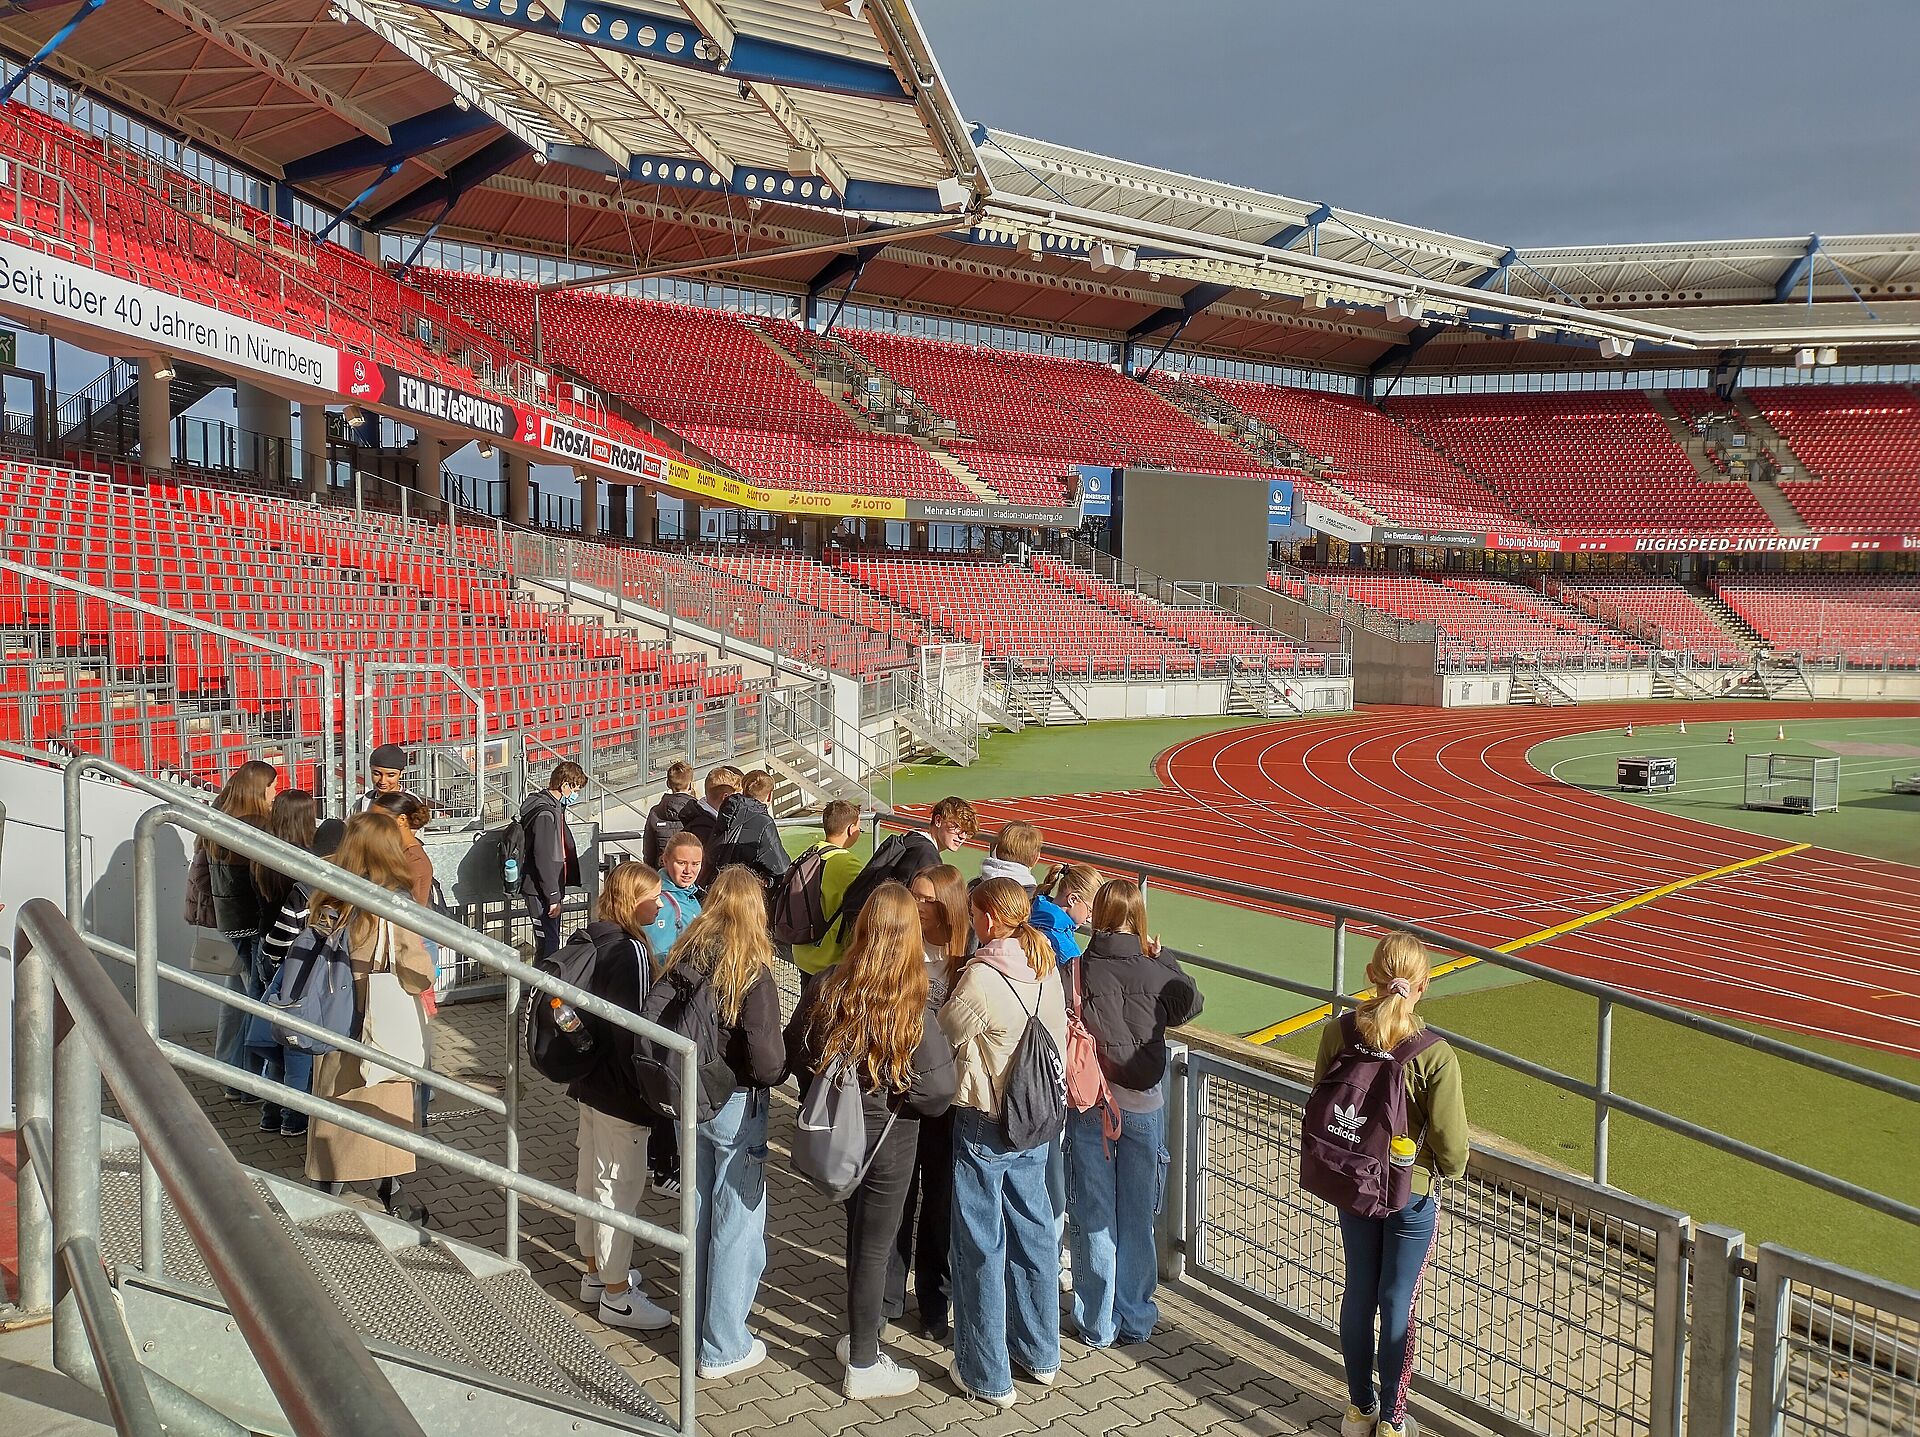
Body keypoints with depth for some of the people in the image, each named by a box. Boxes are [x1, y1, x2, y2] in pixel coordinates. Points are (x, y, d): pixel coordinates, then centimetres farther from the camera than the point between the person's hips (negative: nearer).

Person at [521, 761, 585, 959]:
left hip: (548, 890, 10)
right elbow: (544, 859, -22)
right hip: (541, 892, -10)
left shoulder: (554, 808, 13)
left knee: (550, 940, 15)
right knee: (549, 944, -7)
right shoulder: (545, 813, -19)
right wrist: (554, 897, -20)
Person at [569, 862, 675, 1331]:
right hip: (619, 1091, -9)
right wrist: (649, 1095, -18)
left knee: (591, 1177, 20)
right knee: (619, 1187, 2)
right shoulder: (630, 951, -22)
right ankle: (617, 1296, 13)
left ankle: (596, 1273, 37)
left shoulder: (591, 940, 5)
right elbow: (633, 1029, -24)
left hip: (589, 1081, 9)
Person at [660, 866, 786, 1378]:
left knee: (698, 1213, 21)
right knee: (737, 1222, 8)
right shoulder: (753, 973, -21)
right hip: (735, 1106, -6)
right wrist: (783, 1069, -2)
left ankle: (699, 1319, 37)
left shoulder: (682, 957, -5)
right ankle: (724, 1348, 18)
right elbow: (767, 1062, -23)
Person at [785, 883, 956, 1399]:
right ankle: (863, 1367, 25)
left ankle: (859, 1340, 41)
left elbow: (795, 1054, -1)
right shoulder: (915, 1013, -24)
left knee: (858, 1235, 24)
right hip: (888, 1139, -5)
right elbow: (938, 1092, -22)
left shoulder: (826, 989, -12)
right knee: (875, 1246, 11)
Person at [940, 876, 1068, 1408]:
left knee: (981, 1246, 7)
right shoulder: (1046, 968, -2)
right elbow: (1058, 1040, 7)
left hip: (983, 1125, -7)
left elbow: (941, 1039, -10)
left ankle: (988, 1375, 18)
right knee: (1033, 1234, 18)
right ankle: (1041, 1355, 33)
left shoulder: (981, 979, -23)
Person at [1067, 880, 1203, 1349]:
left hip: (1087, 1104, 0)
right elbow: (1191, 1004, 5)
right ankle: (1134, 1321, 25)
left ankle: (1096, 1324, 21)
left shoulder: (1076, 972, -12)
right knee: (1136, 1220, 15)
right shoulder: (1156, 972, -13)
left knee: (1093, 1219, 12)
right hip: (1141, 1105, 0)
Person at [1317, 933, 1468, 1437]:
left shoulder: (1337, 1033, -14)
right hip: (1412, 1194, -3)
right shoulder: (1434, 1054, -24)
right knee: (1398, 1303, 12)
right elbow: (1450, 1140, -18)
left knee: (1358, 1292, 19)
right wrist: (1451, 1169, 6)